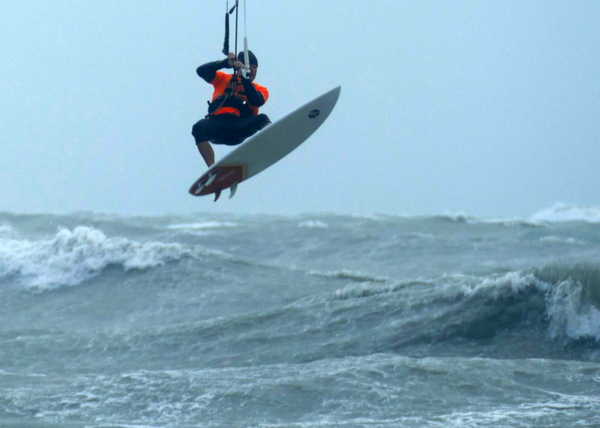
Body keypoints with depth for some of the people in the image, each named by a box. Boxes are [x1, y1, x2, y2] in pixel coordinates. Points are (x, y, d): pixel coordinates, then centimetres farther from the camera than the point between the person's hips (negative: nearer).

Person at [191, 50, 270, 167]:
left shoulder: (259, 89, 19)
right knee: (199, 128, -31)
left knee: (262, 119, -26)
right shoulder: (224, 79, 20)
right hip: (217, 121, 0)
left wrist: (245, 79, -13)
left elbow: (258, 101, -5)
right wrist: (225, 63, -6)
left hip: (239, 129, 0)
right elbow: (201, 71, 6)